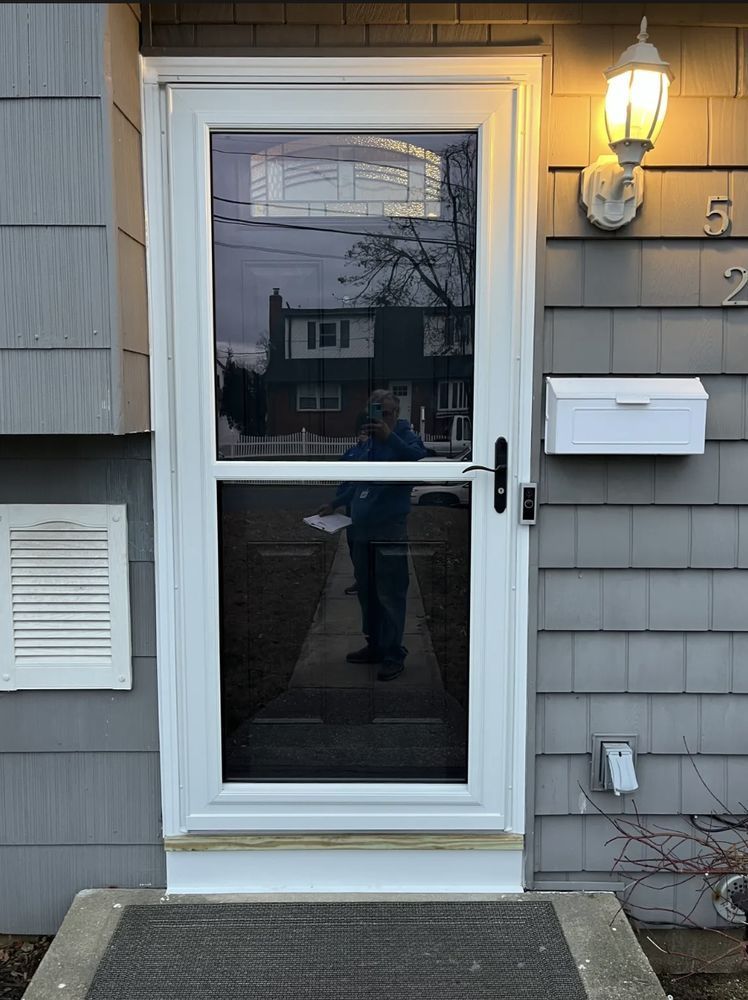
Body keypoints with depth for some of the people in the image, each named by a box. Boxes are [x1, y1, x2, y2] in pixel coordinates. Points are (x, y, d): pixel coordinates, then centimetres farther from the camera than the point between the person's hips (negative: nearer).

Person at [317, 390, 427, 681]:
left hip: (390, 531, -7)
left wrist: (389, 436, -35)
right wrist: (334, 503, 23)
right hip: (360, 530, 7)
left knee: (390, 595, -2)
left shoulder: (405, 438, -5)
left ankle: (394, 655, 7)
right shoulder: (363, 442, 15)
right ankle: (374, 645, 29)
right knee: (366, 591, 15)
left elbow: (419, 458, -28)